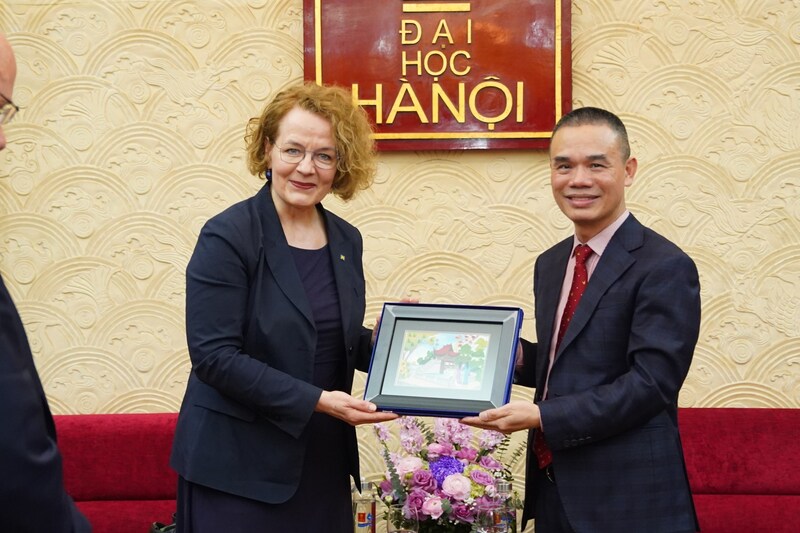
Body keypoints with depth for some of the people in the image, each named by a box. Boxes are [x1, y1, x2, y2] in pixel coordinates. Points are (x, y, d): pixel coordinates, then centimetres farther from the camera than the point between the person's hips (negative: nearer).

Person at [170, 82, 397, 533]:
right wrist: (316, 400, -22)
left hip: (323, 461, 6)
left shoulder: (346, 241, 6)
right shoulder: (227, 237, -12)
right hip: (239, 466, -6)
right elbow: (214, 356, -18)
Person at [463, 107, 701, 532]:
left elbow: (652, 382, -19)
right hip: (552, 489, 7)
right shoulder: (549, 264, 11)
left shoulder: (665, 267, -13)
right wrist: (518, 356, -3)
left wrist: (542, 416, -22)